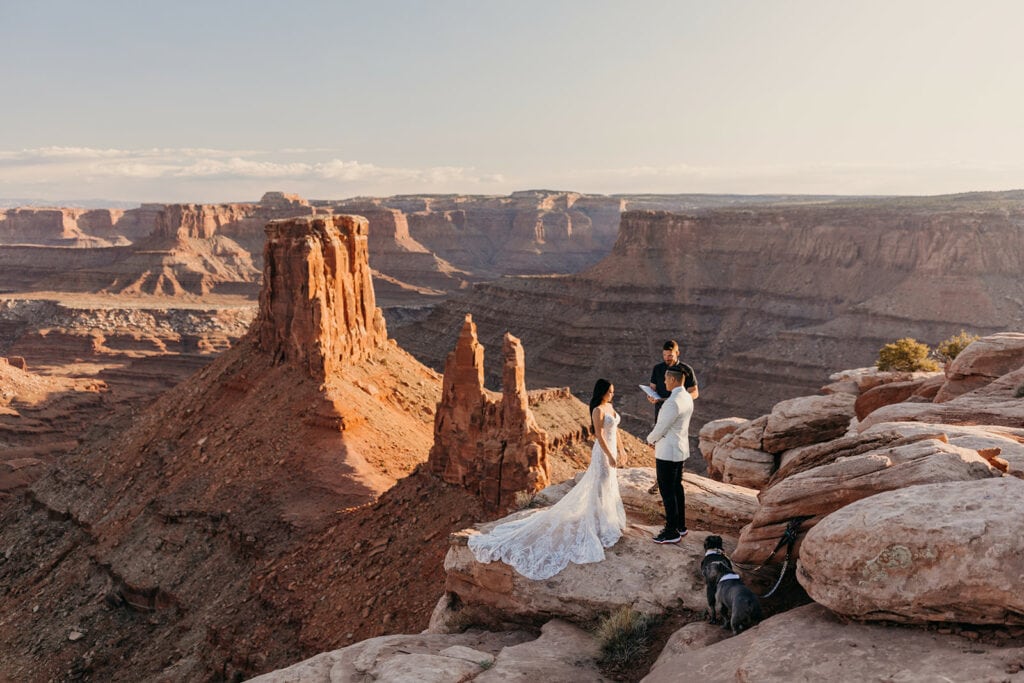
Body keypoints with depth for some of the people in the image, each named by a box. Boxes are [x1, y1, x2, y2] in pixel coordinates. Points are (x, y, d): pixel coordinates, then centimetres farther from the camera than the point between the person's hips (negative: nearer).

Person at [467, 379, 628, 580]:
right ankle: (599, 525, 6)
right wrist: (610, 456, -22)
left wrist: (617, 450, 18)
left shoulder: (610, 407, 9)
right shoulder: (598, 410, -20)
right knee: (599, 487, -1)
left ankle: (607, 519, 33)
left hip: (610, 450, 9)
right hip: (603, 452, -9)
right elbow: (600, 436, -22)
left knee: (609, 486, 19)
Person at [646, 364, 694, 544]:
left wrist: (650, 438, 1)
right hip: (680, 448, 10)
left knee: (667, 491, 0)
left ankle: (672, 532, 8)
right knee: (677, 488, 19)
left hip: (667, 452, -10)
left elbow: (660, 428, -19)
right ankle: (680, 525, 29)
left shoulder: (673, 402, -25)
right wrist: (657, 438, 9)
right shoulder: (687, 398, 5)